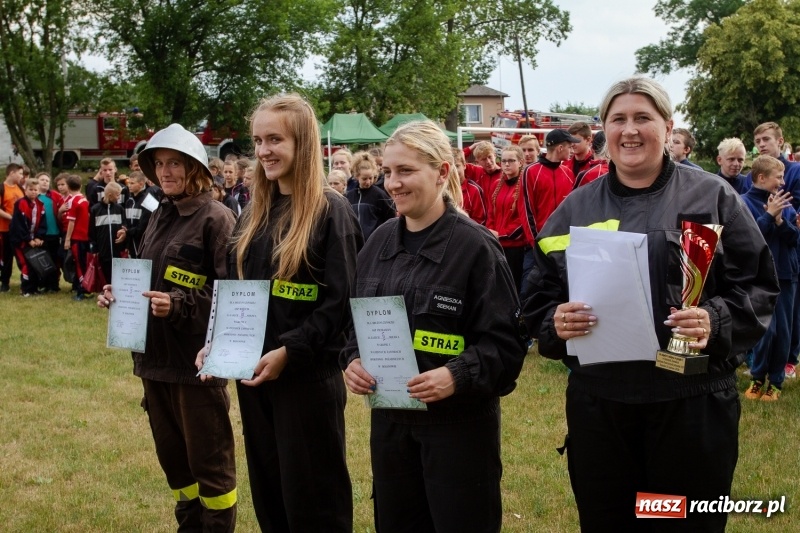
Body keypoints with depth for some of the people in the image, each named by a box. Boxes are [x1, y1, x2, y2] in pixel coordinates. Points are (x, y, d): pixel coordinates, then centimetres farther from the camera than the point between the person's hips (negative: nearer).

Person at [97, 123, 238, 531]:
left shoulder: (215, 219, -10)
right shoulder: (159, 217, 12)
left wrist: (178, 305, -25)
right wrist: (119, 294, 3)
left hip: (197, 359, -7)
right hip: (154, 356, 8)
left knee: (209, 460, 4)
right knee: (172, 456, 18)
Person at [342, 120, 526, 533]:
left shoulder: (474, 245, -12)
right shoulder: (379, 242, 7)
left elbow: (505, 341, -14)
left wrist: (456, 376, -29)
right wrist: (353, 360, -5)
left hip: (459, 419, -6)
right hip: (389, 417, 6)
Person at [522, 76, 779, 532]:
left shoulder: (712, 197, 2)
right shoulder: (576, 208, 9)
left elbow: (758, 285, 1)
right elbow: (539, 296, 11)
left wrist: (717, 322, -18)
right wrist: (554, 321, -11)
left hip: (693, 400, -2)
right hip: (597, 400, 2)